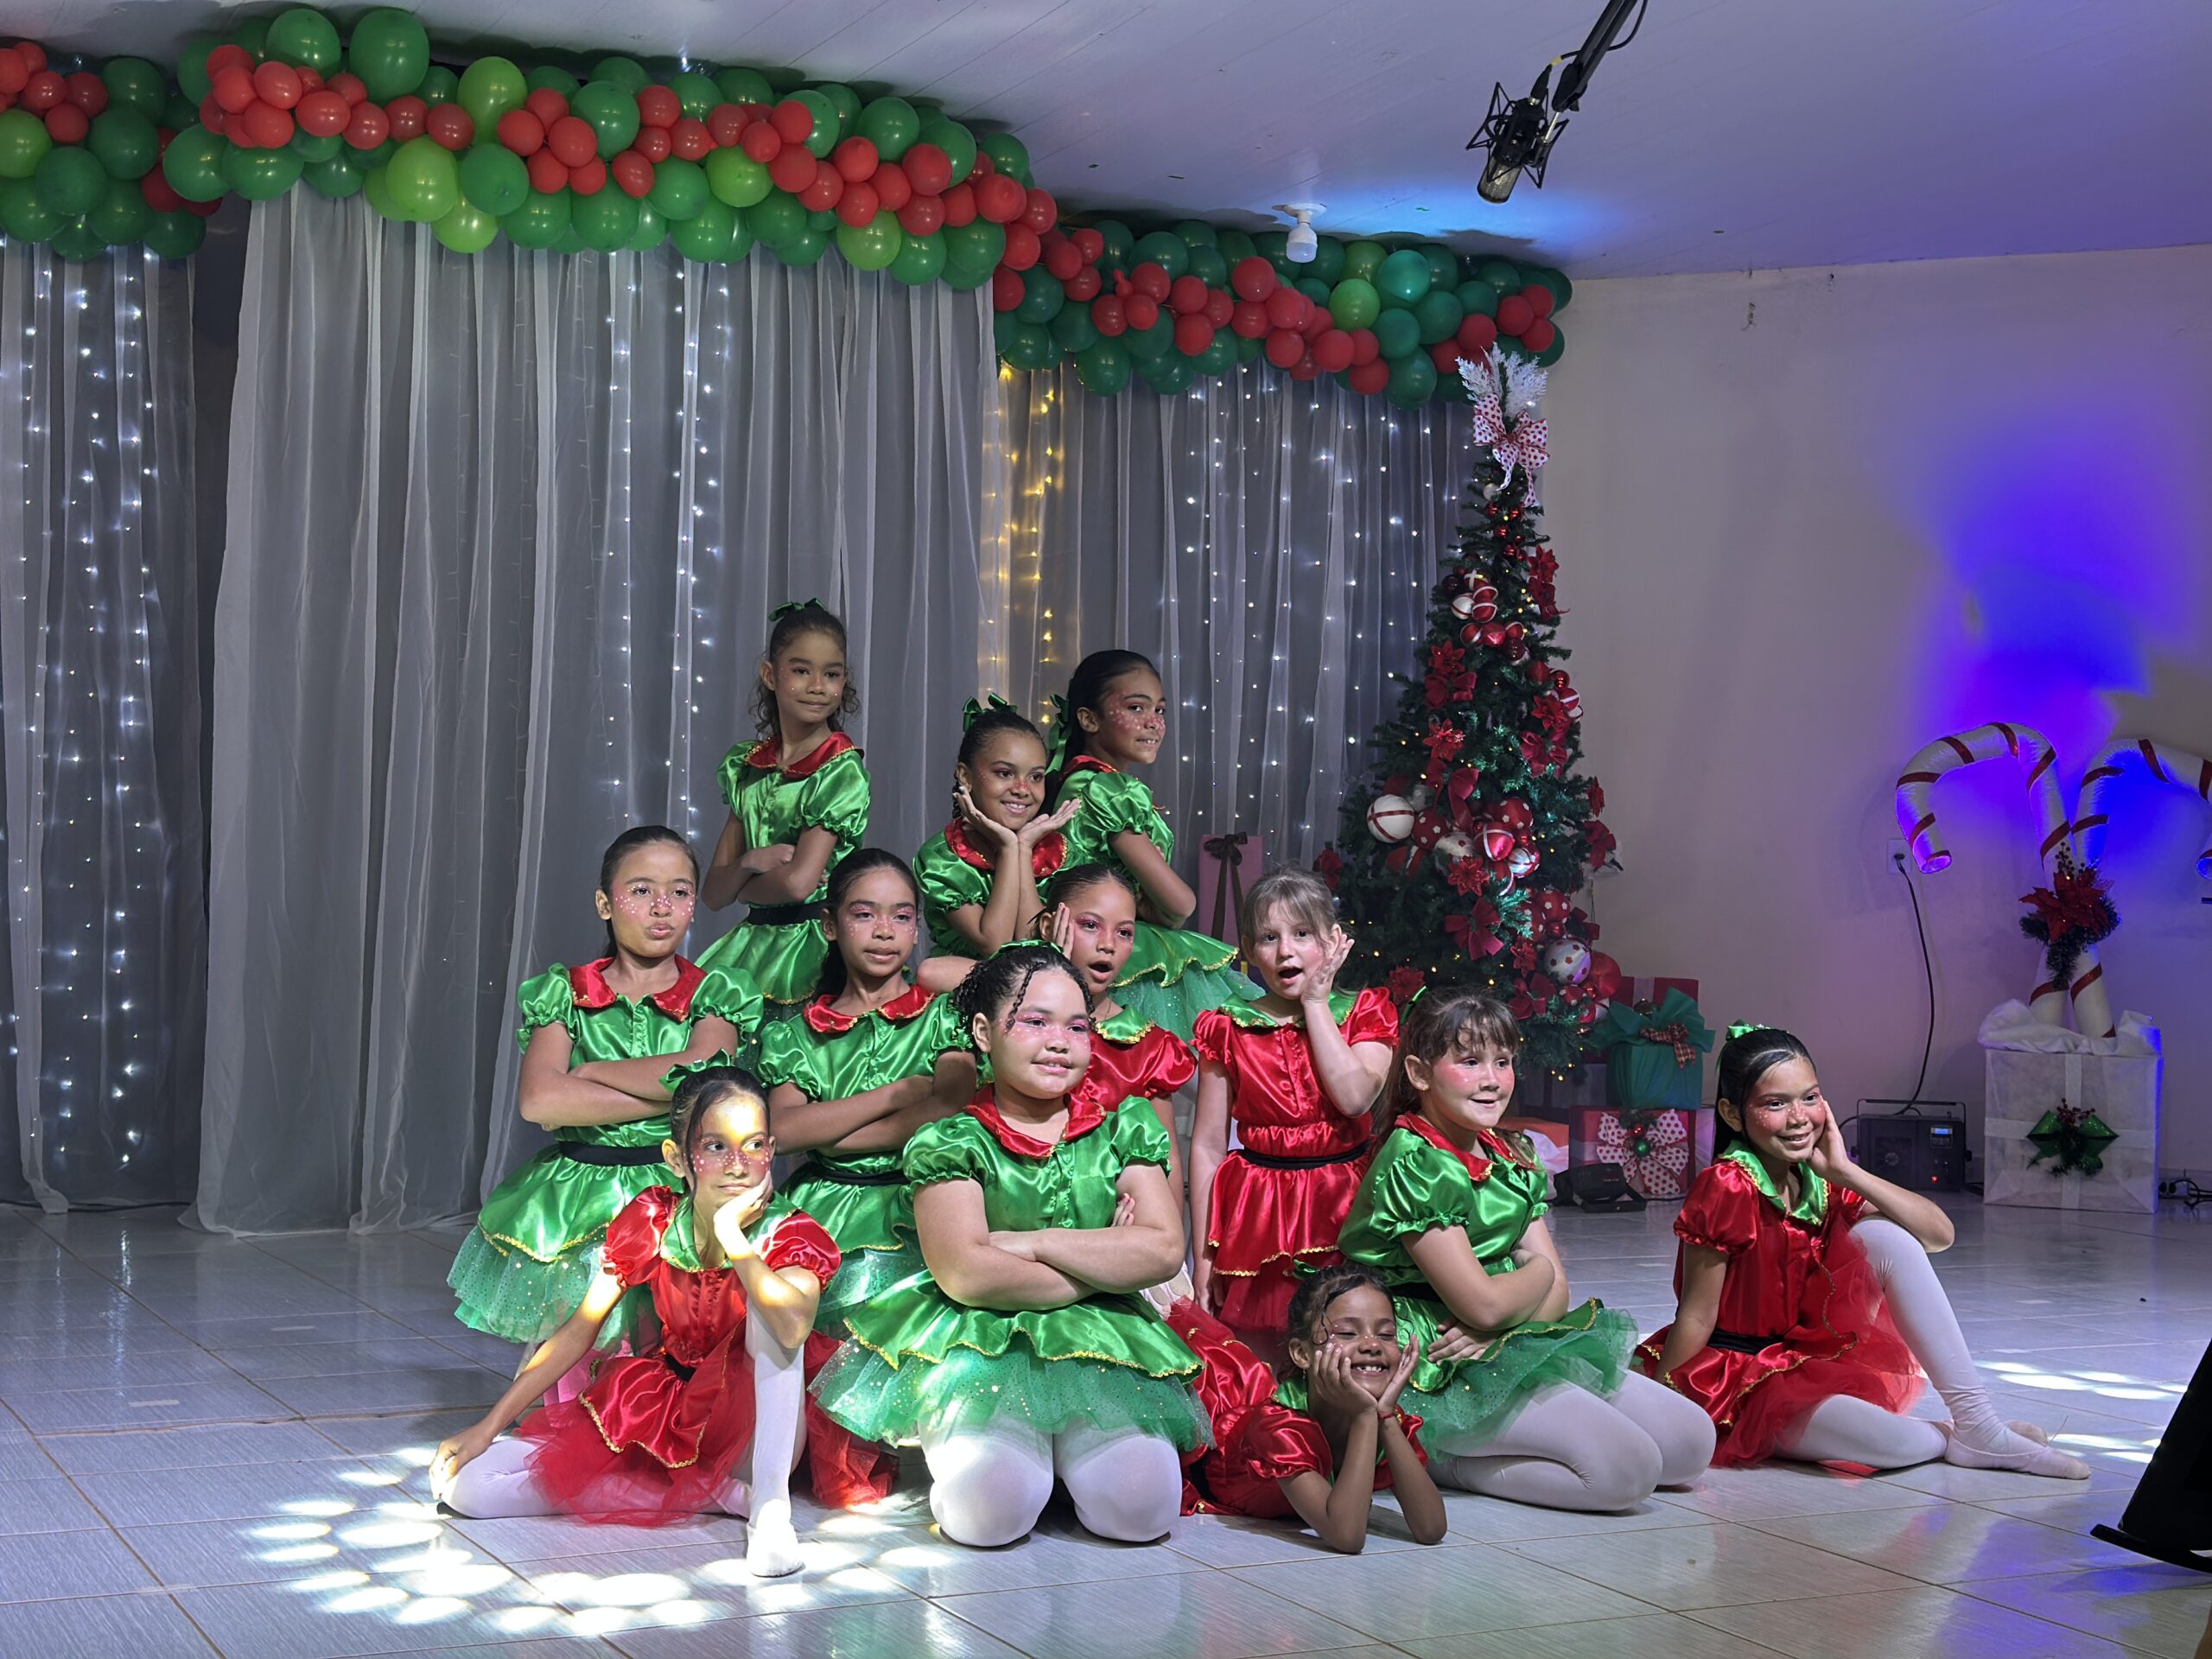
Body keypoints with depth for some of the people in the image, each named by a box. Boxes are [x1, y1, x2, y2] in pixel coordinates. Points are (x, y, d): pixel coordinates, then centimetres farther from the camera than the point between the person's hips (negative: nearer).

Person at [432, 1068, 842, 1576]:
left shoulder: (788, 1236, -16)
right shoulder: (653, 1221, -8)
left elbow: (793, 1328, -40)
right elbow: (579, 1330, -1)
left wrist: (731, 1236, -31)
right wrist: (489, 1426, -5)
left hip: (757, 1432, -4)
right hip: (660, 1417, 4)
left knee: (770, 1307, -31)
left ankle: (770, 1506, -29)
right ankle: (715, 1493, -12)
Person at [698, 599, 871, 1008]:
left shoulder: (842, 769, -7)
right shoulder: (745, 766, 10)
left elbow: (798, 882, -16)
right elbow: (713, 894, 8)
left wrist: (738, 884, 2)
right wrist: (751, 862, -12)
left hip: (813, 944, -5)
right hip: (752, 940, 5)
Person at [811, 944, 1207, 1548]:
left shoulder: (1123, 1129, 9)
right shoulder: (950, 1142, 0)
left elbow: (1163, 1250, -5)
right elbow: (965, 1275, -15)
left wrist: (1033, 1243, -10)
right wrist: (1102, 1268, -8)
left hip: (1102, 1350, 2)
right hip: (981, 1350, -2)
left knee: (1141, 1506, -23)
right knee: (990, 1512, -27)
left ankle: (1069, 1446, 10)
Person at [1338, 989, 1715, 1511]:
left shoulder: (1510, 1158, 12)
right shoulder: (1412, 1164, -16)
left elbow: (1556, 1292, 6)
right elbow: (1483, 1303, -20)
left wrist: (1497, 1328, -16)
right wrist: (1537, 1271, 1)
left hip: (1519, 1348, 9)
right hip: (1444, 1373, -9)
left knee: (1692, 1439, 1)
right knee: (1628, 1467, -21)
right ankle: (1442, 1457, -6)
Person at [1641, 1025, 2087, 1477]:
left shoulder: (1822, 1180, 1)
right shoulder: (1726, 1189, -20)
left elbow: (1939, 1234, -8)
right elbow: (1696, 1316, -17)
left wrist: (1845, 1172, -16)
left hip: (1811, 1352, 8)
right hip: (1737, 1376, -8)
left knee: (1883, 1235, -12)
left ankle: (1979, 1423, -11)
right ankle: (1953, 1441, -4)